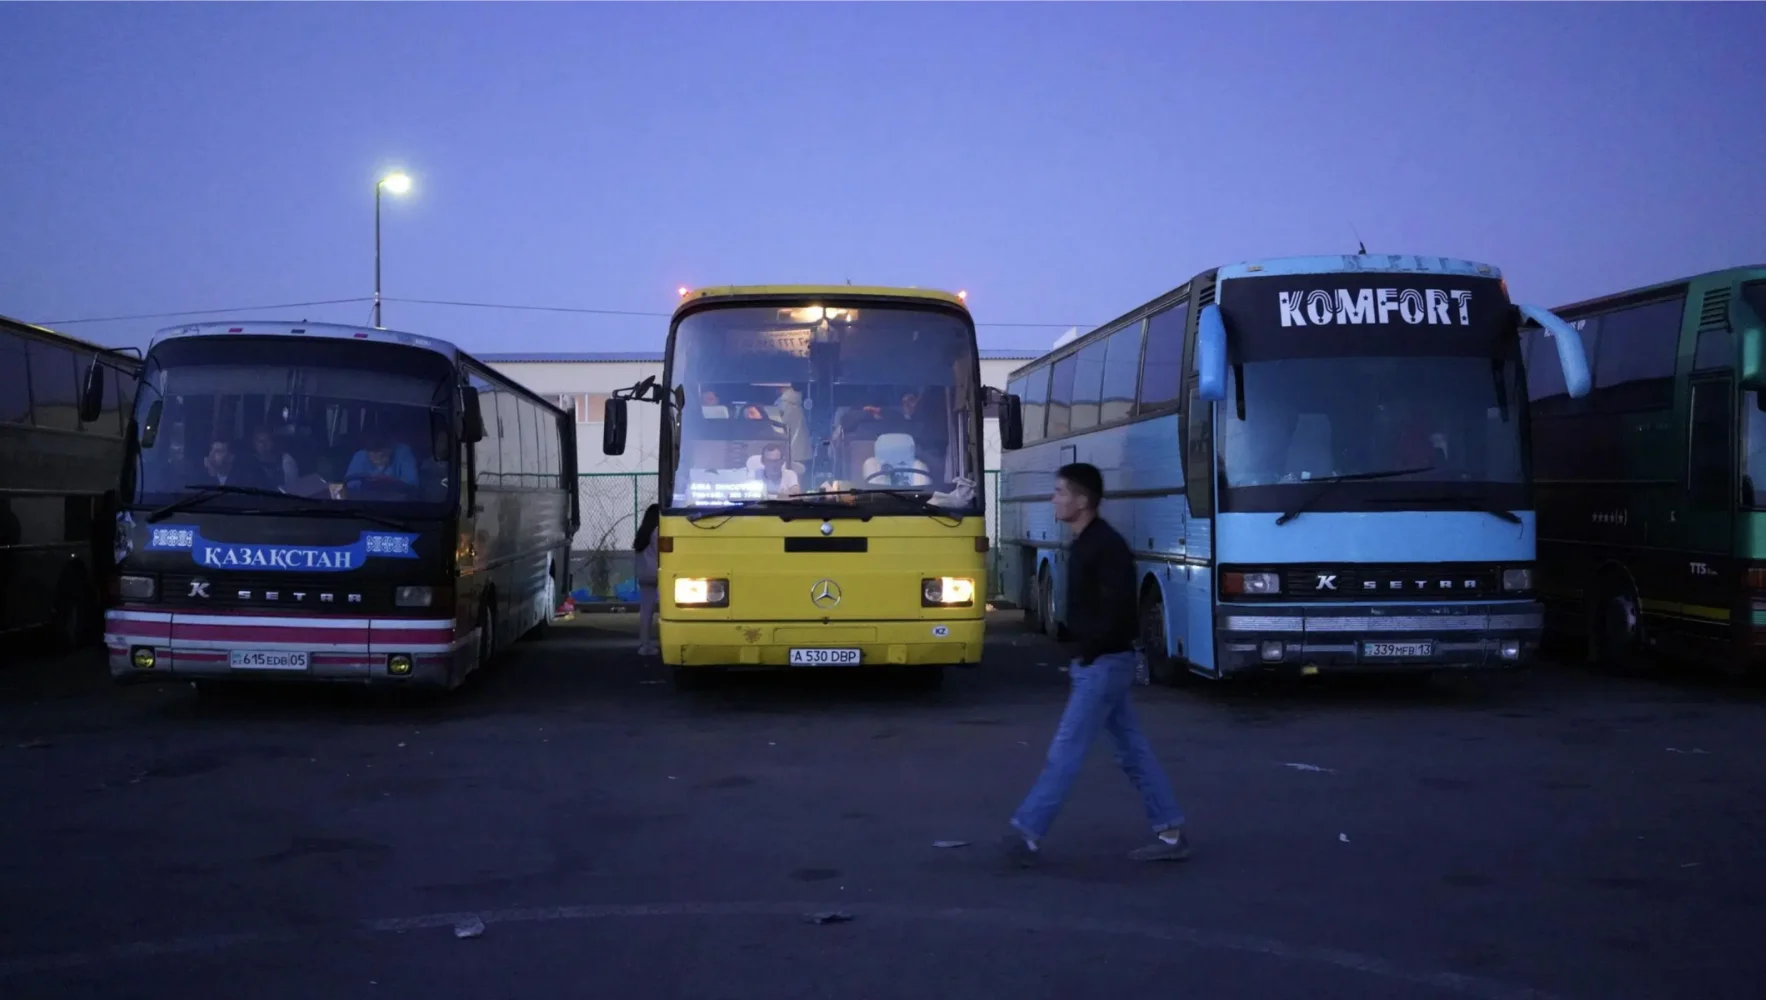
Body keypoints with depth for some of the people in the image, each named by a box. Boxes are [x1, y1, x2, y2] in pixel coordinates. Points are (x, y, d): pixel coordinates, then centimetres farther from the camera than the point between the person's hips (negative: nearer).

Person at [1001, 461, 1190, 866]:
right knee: (1133, 750, 12)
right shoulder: (1085, 543, 12)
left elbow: (1119, 609, -25)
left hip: (1105, 663, -10)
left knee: (1066, 750, -5)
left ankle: (1026, 833, 0)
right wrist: (1083, 657, 12)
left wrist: (1088, 655, -17)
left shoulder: (1107, 546, -18)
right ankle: (1171, 833, 17)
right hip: (1098, 662, 10)